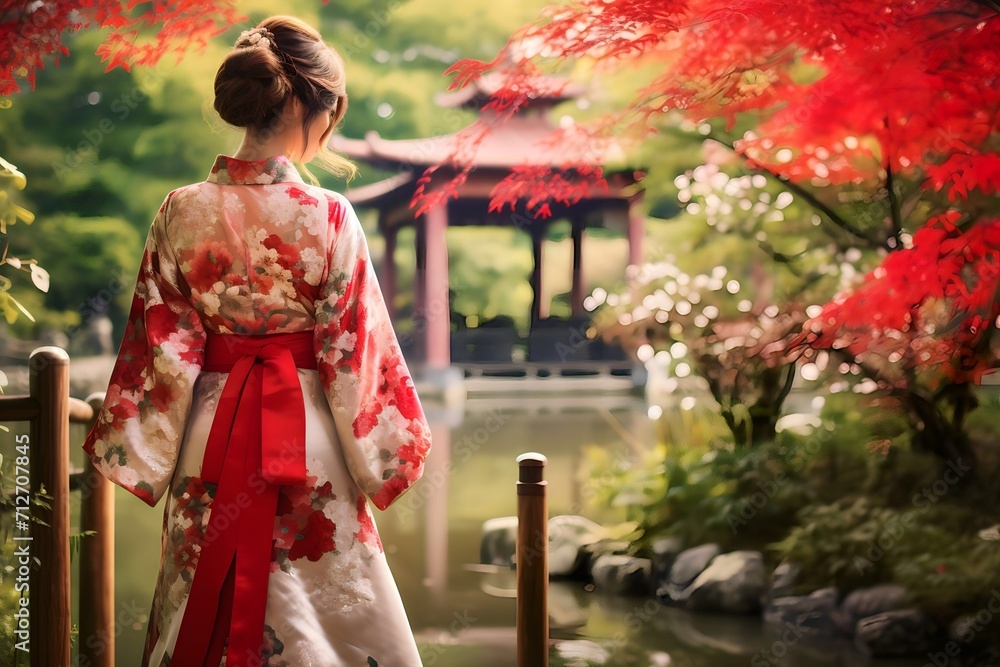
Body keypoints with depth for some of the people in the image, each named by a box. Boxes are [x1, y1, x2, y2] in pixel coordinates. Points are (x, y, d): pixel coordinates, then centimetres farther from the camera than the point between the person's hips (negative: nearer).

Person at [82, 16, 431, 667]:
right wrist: (383, 457, 2)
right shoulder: (328, 216, -14)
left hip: (212, 439, 3)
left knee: (205, 612, 14)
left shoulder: (182, 212, -7)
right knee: (327, 606, 10)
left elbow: (162, 350, -4)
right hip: (306, 438, -3)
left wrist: (136, 454, 6)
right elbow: (353, 352, -9)